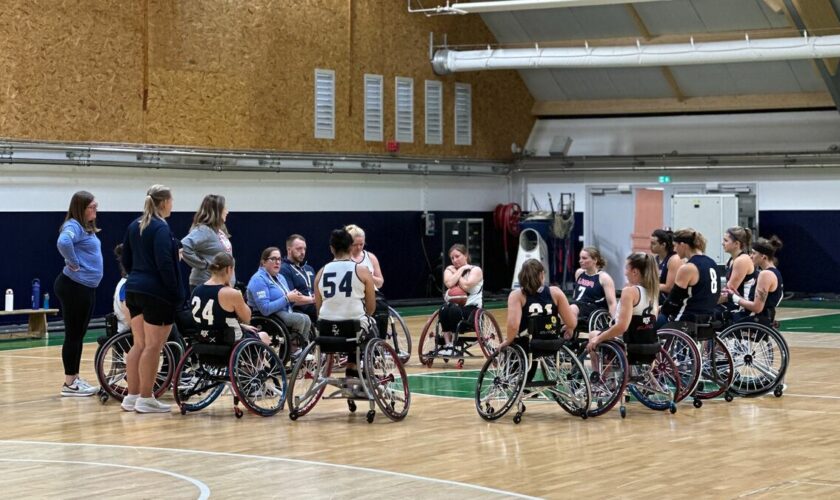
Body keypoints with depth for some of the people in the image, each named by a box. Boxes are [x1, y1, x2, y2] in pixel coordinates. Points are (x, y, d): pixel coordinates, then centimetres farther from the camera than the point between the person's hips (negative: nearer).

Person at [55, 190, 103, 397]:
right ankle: (69, 383, 0)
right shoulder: (74, 226, -15)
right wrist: (73, 263, -22)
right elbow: (63, 242, -36)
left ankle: (75, 378, 21)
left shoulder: (87, 228, 15)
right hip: (73, 286, -10)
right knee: (73, 334, -4)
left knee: (79, 334, 14)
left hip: (86, 287, 10)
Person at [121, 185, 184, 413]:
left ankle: (132, 396, 14)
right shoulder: (161, 228, -14)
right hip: (156, 292, -9)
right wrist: (176, 293, -16)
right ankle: (145, 399, -1)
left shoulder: (134, 226, 12)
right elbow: (164, 264, -20)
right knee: (153, 346, -3)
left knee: (139, 344, 12)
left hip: (134, 290, 9)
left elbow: (126, 259, 18)